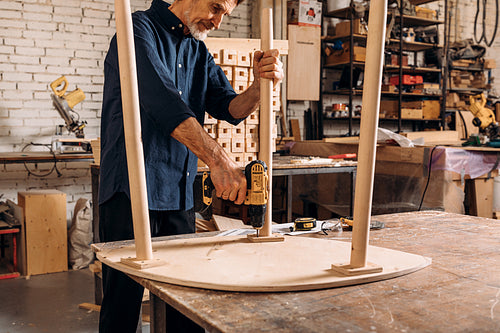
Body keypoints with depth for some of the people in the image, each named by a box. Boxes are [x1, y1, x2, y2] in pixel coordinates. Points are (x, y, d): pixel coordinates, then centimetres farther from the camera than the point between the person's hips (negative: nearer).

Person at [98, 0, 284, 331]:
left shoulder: (199, 52, 17)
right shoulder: (140, 29, -7)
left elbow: (231, 108, 7)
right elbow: (163, 102, -22)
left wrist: (262, 84, -15)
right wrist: (220, 161, -30)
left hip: (180, 196, 7)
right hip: (132, 192, -7)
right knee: (124, 301, 1)